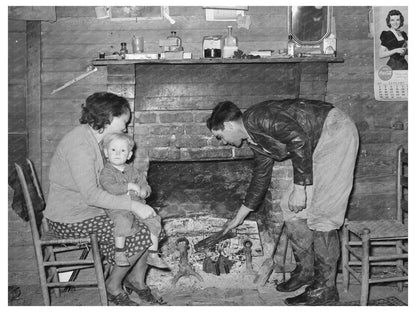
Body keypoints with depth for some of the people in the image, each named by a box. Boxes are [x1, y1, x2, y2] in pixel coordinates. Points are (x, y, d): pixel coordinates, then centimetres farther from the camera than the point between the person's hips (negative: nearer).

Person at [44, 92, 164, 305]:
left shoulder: (92, 137, 7)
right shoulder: (80, 146, -25)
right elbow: (91, 194, -30)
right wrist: (132, 205, -28)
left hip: (88, 207, 10)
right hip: (70, 219, -10)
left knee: (148, 220, 5)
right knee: (140, 237, -14)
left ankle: (137, 278, 18)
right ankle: (113, 286, 8)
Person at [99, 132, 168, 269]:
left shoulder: (132, 170, 13)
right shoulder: (106, 172, -6)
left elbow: (145, 185, 15)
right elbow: (110, 187, -25)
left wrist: (143, 191, -10)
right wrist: (130, 186, -23)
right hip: (117, 208, -6)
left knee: (155, 220, -9)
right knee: (123, 222, -35)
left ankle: (153, 255, 2)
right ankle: (119, 254, -15)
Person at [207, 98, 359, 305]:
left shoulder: (256, 118, -16)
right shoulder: (256, 141, 14)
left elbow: (299, 138, -27)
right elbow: (260, 179, 25)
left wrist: (299, 188, -24)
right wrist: (238, 218, 33)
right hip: (318, 146, 10)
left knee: (320, 212, -12)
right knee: (291, 206, 10)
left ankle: (325, 288, -4)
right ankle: (305, 270, 20)